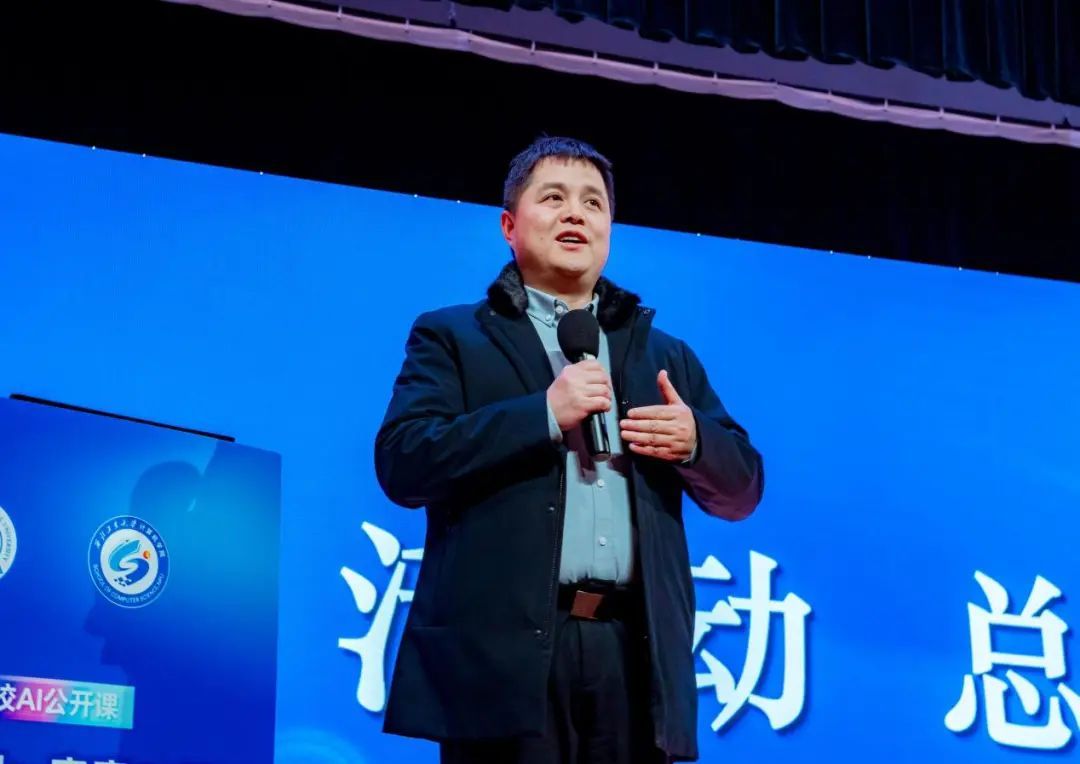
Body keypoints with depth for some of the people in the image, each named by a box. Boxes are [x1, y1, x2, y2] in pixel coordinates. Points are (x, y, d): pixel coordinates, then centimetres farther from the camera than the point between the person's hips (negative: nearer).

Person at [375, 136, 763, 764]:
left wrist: (695, 440, -3)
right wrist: (545, 414, -11)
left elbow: (742, 489, 20)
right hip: (507, 650, -3)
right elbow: (402, 462, -4)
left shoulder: (667, 356, 22)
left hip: (636, 651, 4)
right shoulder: (451, 337, 11)